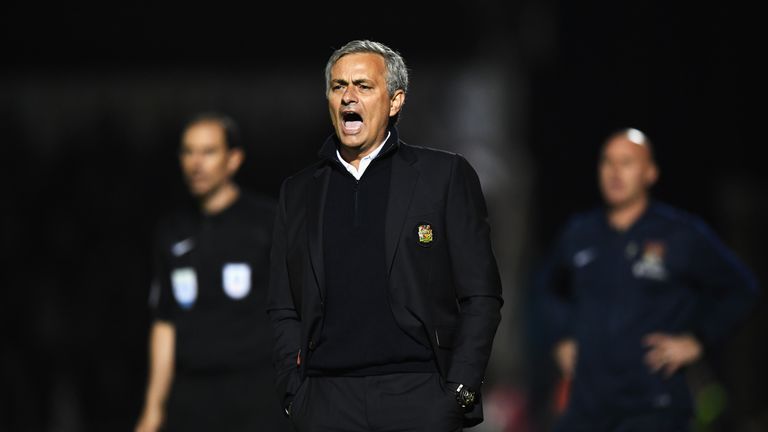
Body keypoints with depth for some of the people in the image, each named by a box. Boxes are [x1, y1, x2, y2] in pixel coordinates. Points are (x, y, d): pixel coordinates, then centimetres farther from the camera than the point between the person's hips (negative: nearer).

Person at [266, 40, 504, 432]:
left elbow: (480, 296, 2)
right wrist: (292, 393, 3)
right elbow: (283, 310, 15)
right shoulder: (298, 192, 15)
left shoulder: (445, 175, 5)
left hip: (418, 398, -2)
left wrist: (459, 392, -6)